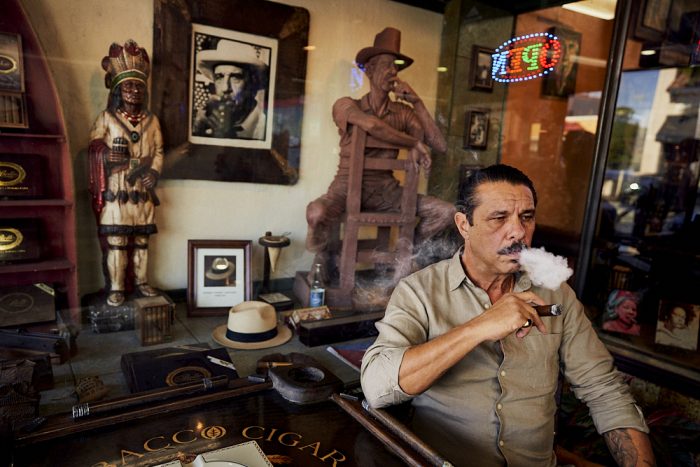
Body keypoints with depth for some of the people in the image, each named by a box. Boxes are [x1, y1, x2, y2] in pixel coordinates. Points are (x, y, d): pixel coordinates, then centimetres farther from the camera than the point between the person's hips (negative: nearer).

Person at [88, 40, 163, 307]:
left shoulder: (152, 120, 13)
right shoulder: (106, 118, 5)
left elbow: (158, 151, 9)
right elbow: (93, 149, 4)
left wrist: (154, 172, -7)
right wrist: (107, 155, -14)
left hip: (143, 191, 3)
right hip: (116, 190, -3)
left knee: (142, 239, 7)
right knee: (116, 241, -5)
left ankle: (141, 282, 18)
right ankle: (116, 288, 3)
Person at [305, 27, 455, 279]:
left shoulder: (403, 113, 6)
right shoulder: (346, 105, -5)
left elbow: (440, 146, -4)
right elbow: (372, 125, -27)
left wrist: (417, 103, -7)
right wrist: (414, 143, -17)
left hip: (386, 191, 4)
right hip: (349, 186, -4)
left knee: (445, 211, -10)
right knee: (317, 212, -36)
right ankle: (321, 263, -2)